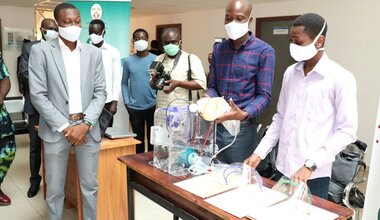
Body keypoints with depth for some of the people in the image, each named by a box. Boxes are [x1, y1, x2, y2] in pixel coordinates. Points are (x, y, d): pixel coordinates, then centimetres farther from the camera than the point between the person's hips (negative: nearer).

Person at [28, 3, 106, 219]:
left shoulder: (94, 53, 4)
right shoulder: (41, 51, -3)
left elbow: (100, 92, 2)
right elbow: (38, 95, -6)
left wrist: (85, 124, -10)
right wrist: (64, 127, -11)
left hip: (88, 128, 2)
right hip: (56, 129, -2)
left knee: (90, 186, 11)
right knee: (54, 189, 10)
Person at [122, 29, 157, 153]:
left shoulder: (156, 59, -2)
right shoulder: (128, 61, 2)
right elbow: (124, 83, 6)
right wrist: (126, 102, -1)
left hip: (153, 106, -1)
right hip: (134, 108, 1)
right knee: (138, 138, 14)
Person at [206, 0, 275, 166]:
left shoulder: (264, 52, -7)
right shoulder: (218, 49, 8)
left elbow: (264, 95, -10)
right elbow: (212, 86, 9)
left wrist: (244, 114, -28)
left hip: (243, 127, -4)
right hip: (217, 124, 4)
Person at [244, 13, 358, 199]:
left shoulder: (341, 78, -9)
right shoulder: (290, 73, 6)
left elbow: (347, 131, -11)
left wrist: (310, 165, -18)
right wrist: (259, 153, 4)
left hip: (314, 174, -5)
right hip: (283, 168, 5)